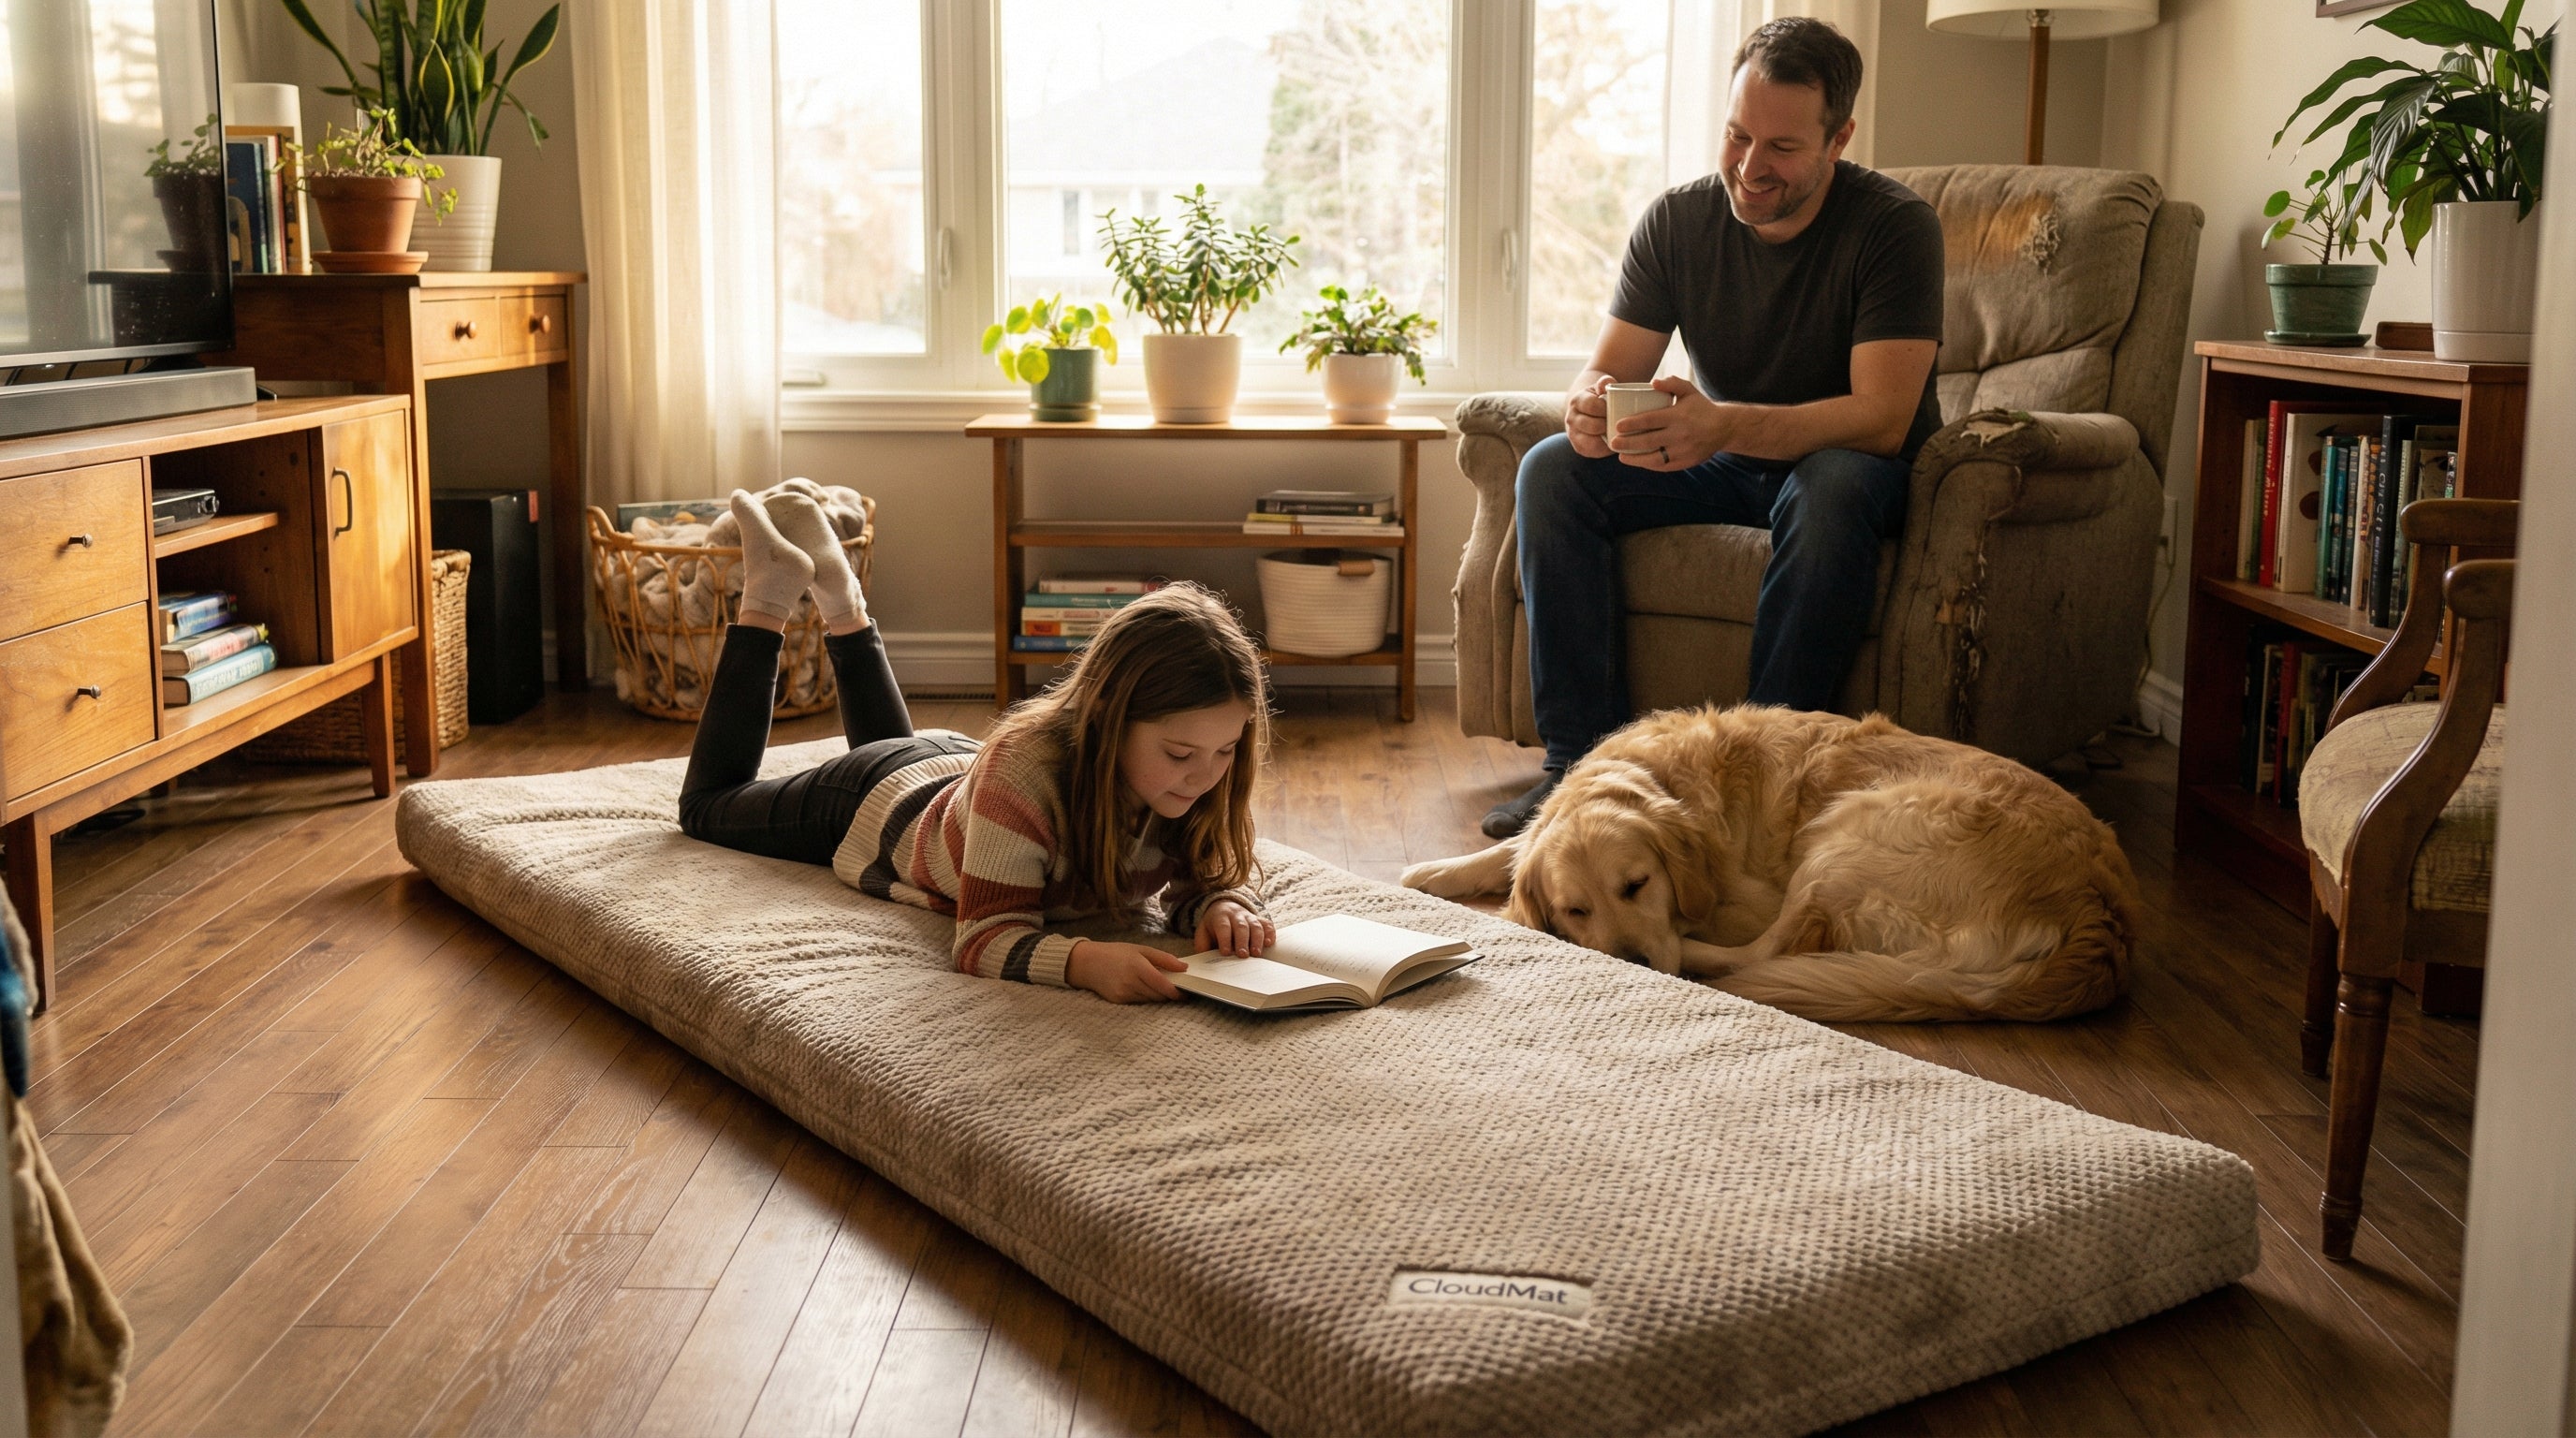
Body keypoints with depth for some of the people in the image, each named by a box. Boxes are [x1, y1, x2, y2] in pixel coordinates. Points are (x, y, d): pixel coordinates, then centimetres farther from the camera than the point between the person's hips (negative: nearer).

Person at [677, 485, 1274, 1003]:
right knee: (709, 803, 26)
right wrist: (1085, 959, -67)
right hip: (874, 805, -4)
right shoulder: (1024, 764, -49)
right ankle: (772, 592, 30)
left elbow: (1205, 881, -21)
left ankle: (839, 593, 46)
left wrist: (1225, 908, -45)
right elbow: (985, 937, -47)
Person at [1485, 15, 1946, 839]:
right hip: (1723, 463, 5)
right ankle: (1583, 760, -21)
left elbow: (1882, 419, -27)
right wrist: (1589, 407, -31)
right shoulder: (1678, 222, -4)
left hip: (1850, 469, -4)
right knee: (1553, 470, -18)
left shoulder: (1895, 227, -18)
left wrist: (1726, 425, -43)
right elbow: (1608, 371, -4)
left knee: (1831, 489, -39)